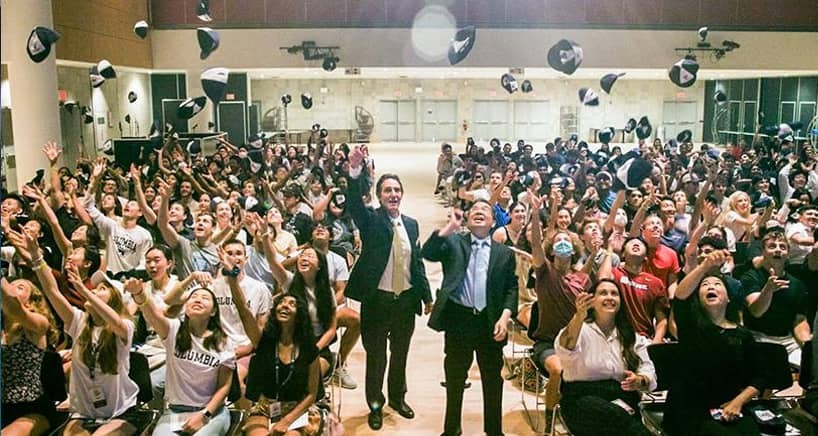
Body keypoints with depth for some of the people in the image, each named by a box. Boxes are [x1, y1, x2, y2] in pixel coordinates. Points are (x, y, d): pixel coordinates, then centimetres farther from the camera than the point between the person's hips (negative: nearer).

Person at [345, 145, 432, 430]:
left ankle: (397, 397, 39)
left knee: (400, 353, 19)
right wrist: (355, 171, -43)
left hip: (406, 299, 4)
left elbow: (417, 262, 10)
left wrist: (427, 296, 10)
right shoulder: (370, 220, -5)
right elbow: (354, 204, -26)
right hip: (376, 299, -4)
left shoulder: (411, 224, 7)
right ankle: (375, 404, 27)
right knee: (376, 356, 9)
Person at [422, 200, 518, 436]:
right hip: (458, 320, -1)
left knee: (493, 380, 10)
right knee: (454, 379, 11)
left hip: (490, 322, 1)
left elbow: (511, 288, 5)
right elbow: (427, 253, -11)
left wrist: (505, 316, -9)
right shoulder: (453, 243, 7)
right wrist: (451, 227, -16)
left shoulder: (505, 253, 9)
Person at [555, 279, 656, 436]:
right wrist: (579, 315, -38)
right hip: (583, 398, -3)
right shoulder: (579, 329, 3)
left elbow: (648, 372, 11)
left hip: (622, 400, 3)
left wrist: (639, 381, -15)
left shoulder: (631, 336, 18)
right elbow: (564, 350, -20)